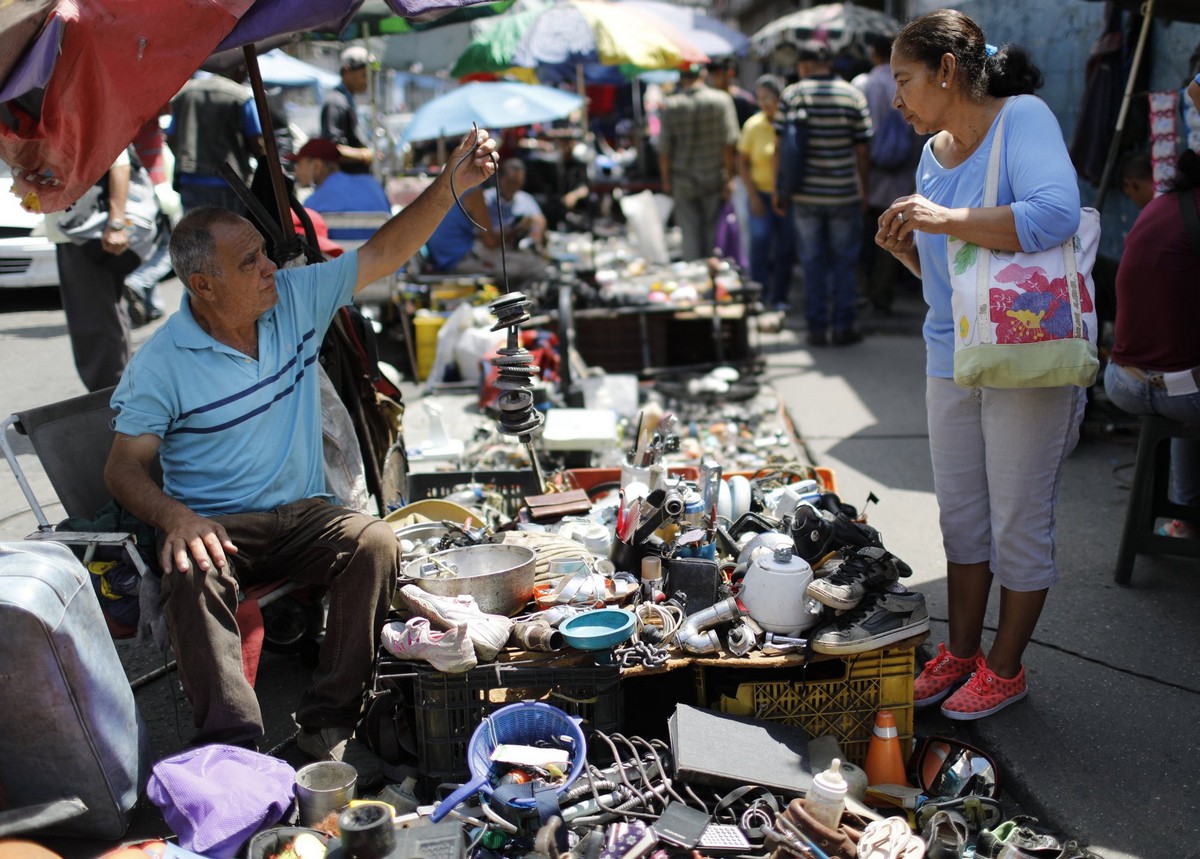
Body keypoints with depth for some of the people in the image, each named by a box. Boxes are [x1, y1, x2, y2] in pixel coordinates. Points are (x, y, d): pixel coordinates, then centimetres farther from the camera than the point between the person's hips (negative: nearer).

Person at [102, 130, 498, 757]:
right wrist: (177, 518, -30)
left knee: (376, 544, -27)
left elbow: (384, 253, 2)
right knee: (191, 574, -36)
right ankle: (232, 746, -32)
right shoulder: (162, 363, -9)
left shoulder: (297, 299, 1)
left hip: (303, 514, 3)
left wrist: (450, 186, -9)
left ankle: (327, 723, -20)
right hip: (215, 525, -3)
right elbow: (123, 468, -9)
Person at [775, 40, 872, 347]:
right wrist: (863, 189, 10)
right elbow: (861, 151, 0)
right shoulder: (853, 95, 0)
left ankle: (817, 328, 10)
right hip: (844, 193, 0)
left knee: (813, 262, 8)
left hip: (805, 194, 0)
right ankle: (843, 326, 9)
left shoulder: (791, 96, -2)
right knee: (844, 260, 9)